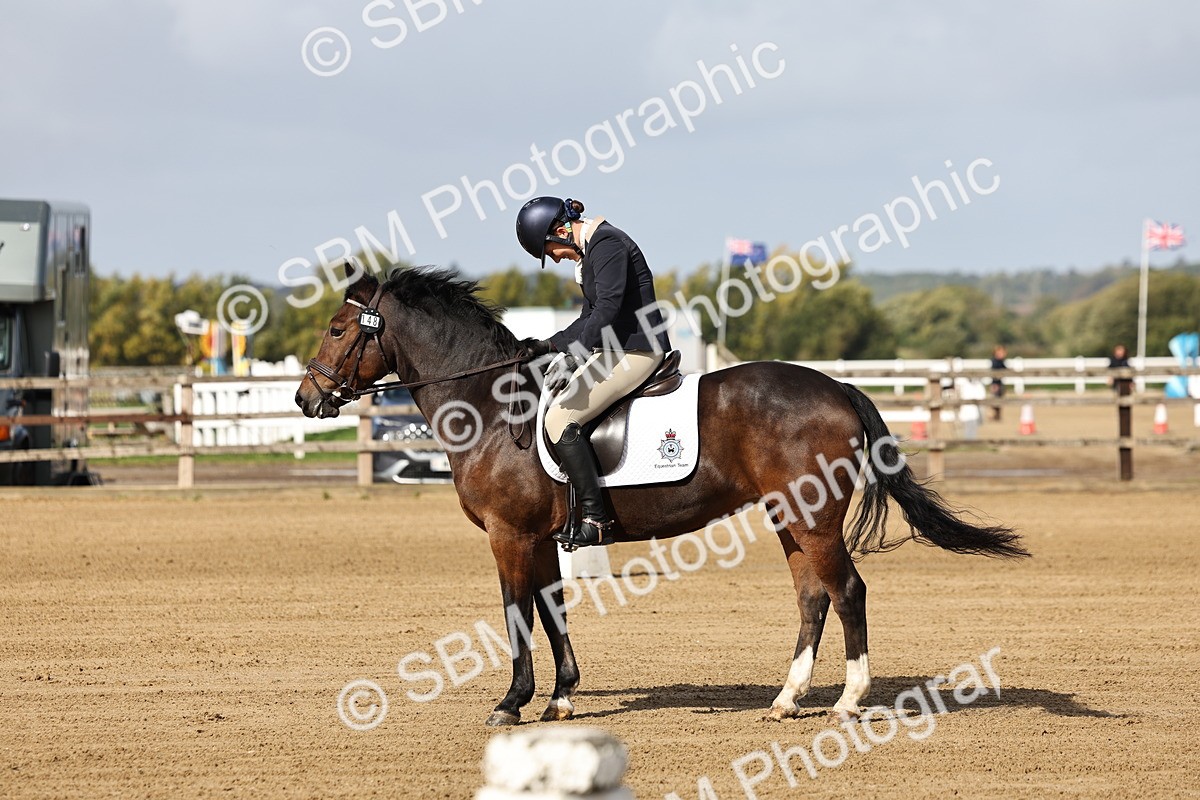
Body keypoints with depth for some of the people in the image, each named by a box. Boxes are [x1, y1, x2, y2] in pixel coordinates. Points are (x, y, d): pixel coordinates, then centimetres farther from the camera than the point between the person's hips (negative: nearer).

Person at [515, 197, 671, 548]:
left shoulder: (606, 243, -14)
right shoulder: (587, 252, 17)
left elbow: (608, 308, -24)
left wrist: (575, 359, -29)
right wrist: (548, 345, 17)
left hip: (635, 352, -11)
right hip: (616, 351, 11)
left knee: (560, 418, -19)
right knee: (553, 402, 16)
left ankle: (596, 520, -20)